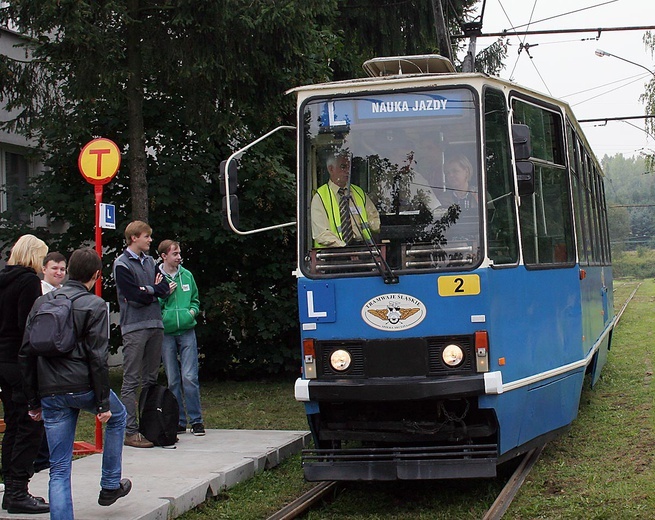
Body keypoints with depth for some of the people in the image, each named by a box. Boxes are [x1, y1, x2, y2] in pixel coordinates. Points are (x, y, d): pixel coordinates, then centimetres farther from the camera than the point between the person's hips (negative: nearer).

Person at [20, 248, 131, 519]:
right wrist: (104, 403, -7)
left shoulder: (42, 302, 12)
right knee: (117, 415, 29)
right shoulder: (95, 305, -4)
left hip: (51, 394, 4)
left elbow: (26, 353, 11)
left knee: (59, 469, 7)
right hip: (82, 387, -4)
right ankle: (110, 486, 32)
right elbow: (97, 357, -11)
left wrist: (33, 400, 16)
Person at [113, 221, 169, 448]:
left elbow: (164, 289, 8)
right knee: (131, 381, -6)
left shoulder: (149, 261, 16)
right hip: (134, 328, -7)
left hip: (155, 325, 7)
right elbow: (135, 297, -15)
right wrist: (154, 289, -1)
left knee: (151, 379, 11)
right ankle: (130, 432, -7)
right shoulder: (122, 264, -6)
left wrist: (148, 289, -9)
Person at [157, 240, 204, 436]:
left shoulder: (187, 275, 9)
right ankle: (179, 421, 14)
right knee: (173, 380, 6)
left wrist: (193, 311, 1)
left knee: (189, 377, -7)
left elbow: (195, 299, 21)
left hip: (187, 332, 1)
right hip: (166, 333, -1)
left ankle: (196, 420, 0)